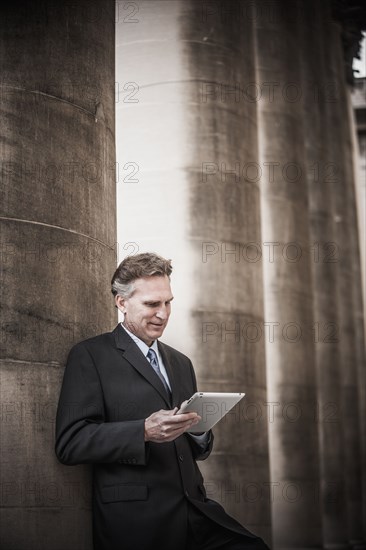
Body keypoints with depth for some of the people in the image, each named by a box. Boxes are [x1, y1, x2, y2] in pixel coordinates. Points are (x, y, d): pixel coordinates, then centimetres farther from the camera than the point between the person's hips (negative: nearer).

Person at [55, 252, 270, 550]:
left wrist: (199, 431, 3)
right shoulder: (90, 355, 2)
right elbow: (70, 442, -9)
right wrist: (144, 432, -19)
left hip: (195, 512, 5)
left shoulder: (181, 363, 22)